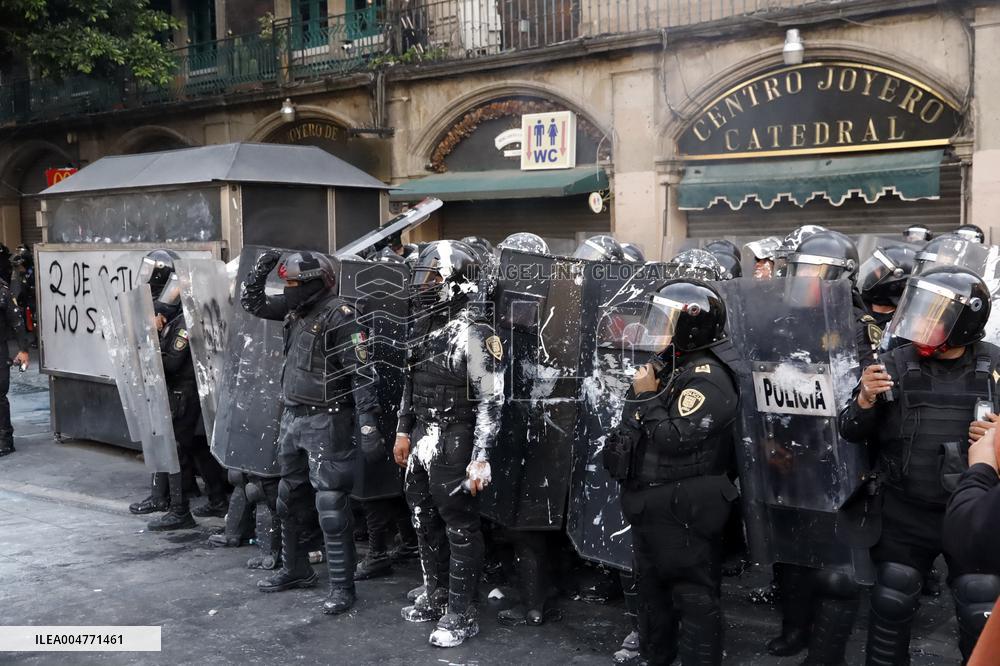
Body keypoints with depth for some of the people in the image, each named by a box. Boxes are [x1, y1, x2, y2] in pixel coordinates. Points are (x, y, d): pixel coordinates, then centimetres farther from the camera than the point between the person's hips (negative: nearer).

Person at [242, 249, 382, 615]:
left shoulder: (339, 315, -16)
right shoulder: (296, 309, 8)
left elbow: (361, 373, -19)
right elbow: (252, 302, 19)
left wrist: (368, 423, -24)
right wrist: (261, 269, 2)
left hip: (326, 422, -9)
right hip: (293, 417, 9)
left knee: (332, 506, -6)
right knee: (289, 499, 18)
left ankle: (342, 587, 3)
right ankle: (295, 569, 34)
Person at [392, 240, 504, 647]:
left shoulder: (474, 334, -17)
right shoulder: (426, 327, 9)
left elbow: (491, 401, -18)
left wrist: (480, 458, -20)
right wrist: (404, 431, 19)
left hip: (454, 444, -9)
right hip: (422, 439, 9)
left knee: (460, 529, 2)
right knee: (425, 521, 19)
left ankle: (461, 615, 14)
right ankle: (435, 597, 36)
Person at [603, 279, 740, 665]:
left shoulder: (707, 379, -17)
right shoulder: (665, 369, 12)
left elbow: (675, 439, -25)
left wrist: (648, 396, -17)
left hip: (682, 510, -10)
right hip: (649, 503, 10)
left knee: (693, 597, -1)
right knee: (652, 589, 21)